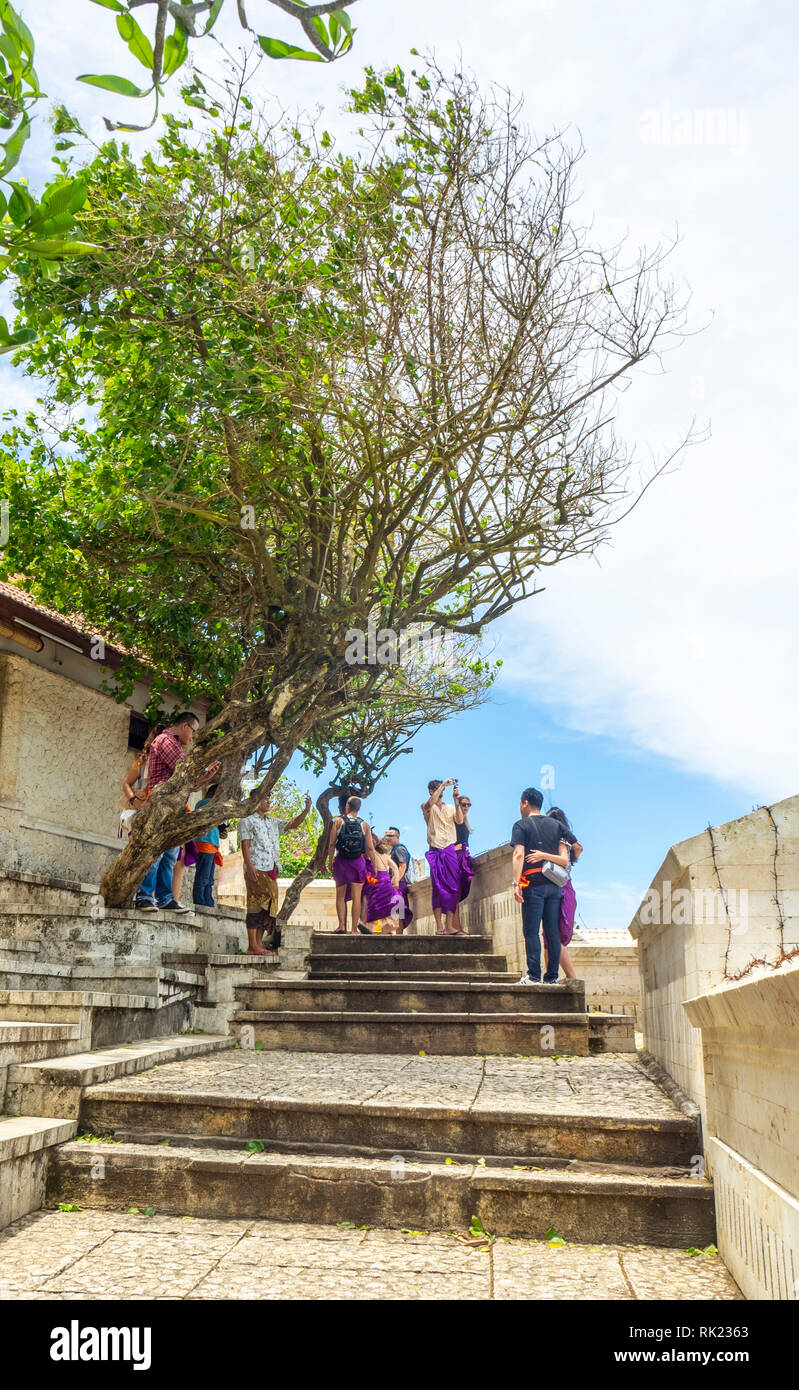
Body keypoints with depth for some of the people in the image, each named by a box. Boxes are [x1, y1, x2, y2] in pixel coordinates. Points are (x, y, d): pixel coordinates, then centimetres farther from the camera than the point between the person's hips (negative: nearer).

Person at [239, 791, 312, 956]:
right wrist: (249, 866, -17)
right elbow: (245, 845, -6)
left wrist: (306, 810, 1)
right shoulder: (247, 821, 3)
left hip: (271, 870, 7)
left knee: (268, 905, 5)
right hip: (256, 869, -7)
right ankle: (252, 946, -9)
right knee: (256, 905, -10)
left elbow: (294, 824, 16)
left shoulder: (273, 822, 21)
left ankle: (259, 944, 9)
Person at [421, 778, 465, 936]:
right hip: (436, 851, -3)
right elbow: (431, 802, -17)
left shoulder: (450, 808, 18)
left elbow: (460, 821, 1)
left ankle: (450, 926, -3)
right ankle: (439, 927, -5)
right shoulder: (427, 807, 8)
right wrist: (443, 784, -16)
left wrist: (456, 801, -5)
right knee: (438, 888, -5)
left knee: (454, 888, -4)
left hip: (450, 850, 3)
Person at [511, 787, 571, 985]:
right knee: (552, 932, 7)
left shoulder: (522, 826, 2)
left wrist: (516, 883, -15)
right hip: (555, 885, 5)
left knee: (531, 931, -2)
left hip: (533, 884, -5)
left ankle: (533, 975, -5)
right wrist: (545, 855, -1)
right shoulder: (556, 825, 15)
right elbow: (565, 860, 7)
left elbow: (519, 854, -11)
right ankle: (552, 977, 8)